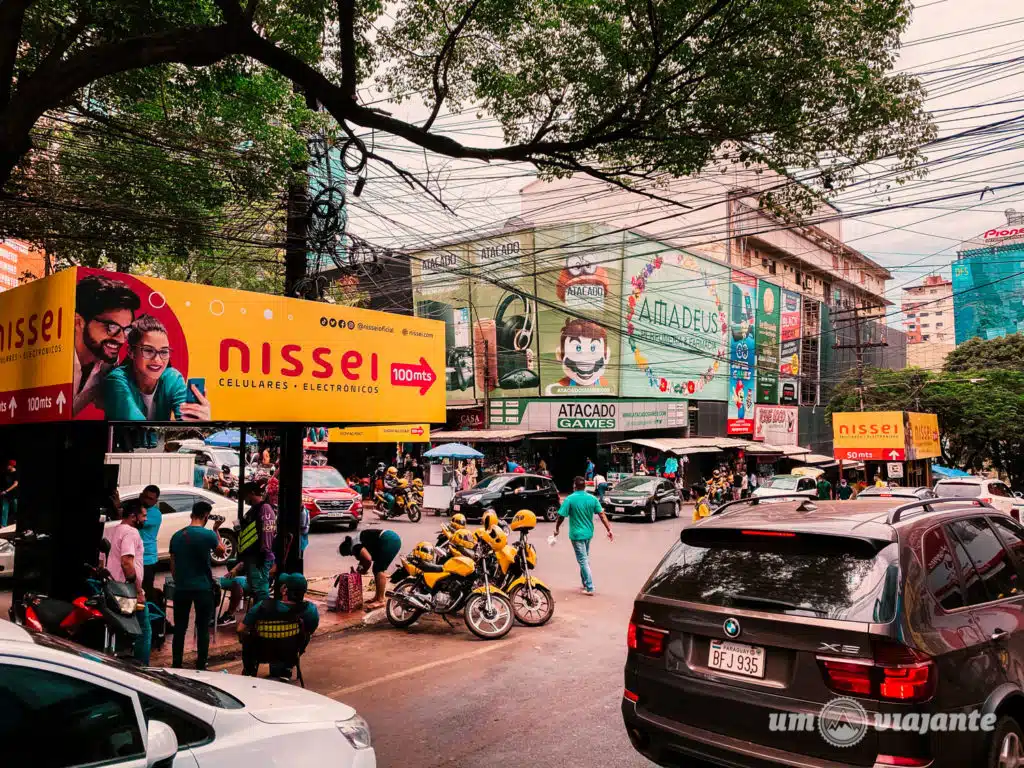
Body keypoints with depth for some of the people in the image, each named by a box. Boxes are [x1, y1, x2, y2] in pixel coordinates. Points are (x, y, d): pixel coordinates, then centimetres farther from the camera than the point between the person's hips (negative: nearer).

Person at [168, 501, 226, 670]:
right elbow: (221, 551, 6)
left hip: (181, 588, 4)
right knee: (203, 629, 6)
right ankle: (201, 666, 9)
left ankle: (176, 665, 17)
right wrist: (216, 529, 13)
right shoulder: (208, 534, -12)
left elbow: (172, 565, 9)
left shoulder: (177, 536, 3)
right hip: (203, 588, -4)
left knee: (180, 628, 13)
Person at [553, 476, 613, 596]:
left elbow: (561, 516, -13)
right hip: (588, 533, 5)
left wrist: (557, 529, 2)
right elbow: (602, 515, -1)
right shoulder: (592, 499, -1)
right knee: (585, 559, 20)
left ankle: (589, 588, -2)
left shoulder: (570, 499, -13)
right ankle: (585, 583, 29)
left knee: (583, 561, -1)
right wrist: (609, 530, 5)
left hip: (577, 534, -5)